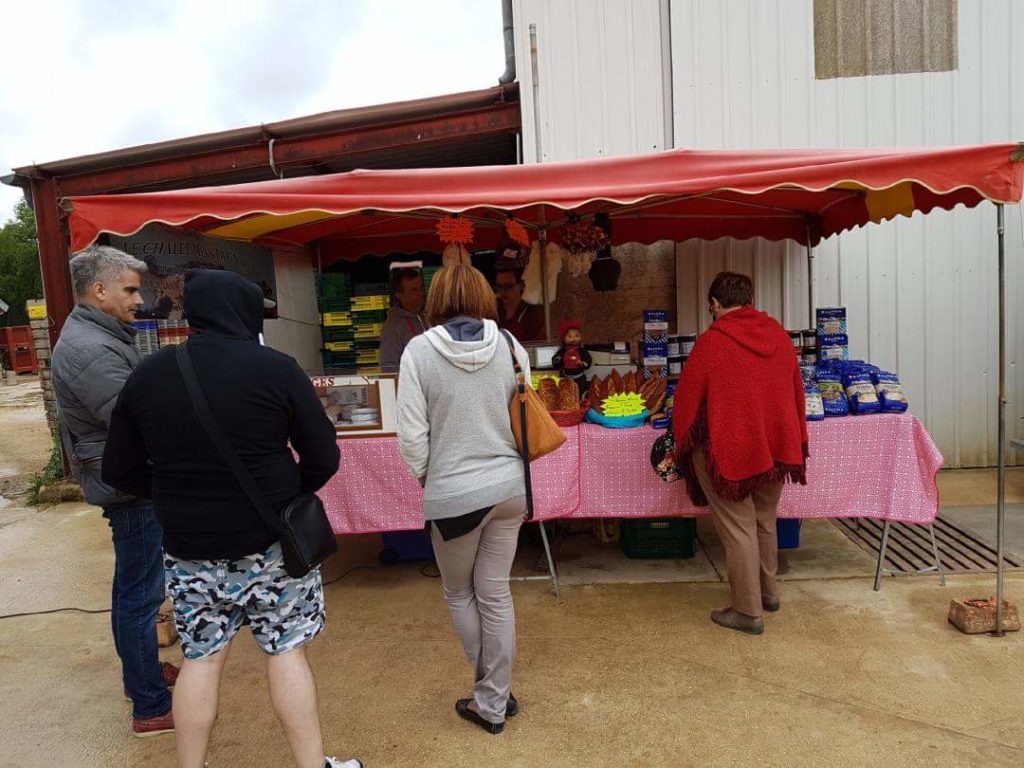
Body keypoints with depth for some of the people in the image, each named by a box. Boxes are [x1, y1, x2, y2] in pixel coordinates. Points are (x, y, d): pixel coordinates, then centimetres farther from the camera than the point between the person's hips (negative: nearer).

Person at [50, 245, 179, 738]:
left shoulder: (97, 336, 10)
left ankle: (141, 674, 38)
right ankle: (151, 708, 9)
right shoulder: (91, 351, -23)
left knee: (132, 587, 21)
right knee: (141, 595, -2)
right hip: (131, 487, -11)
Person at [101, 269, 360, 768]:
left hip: (187, 546, 3)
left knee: (201, 659, 17)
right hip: (269, 542, -3)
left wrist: (181, 497, 12)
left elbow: (119, 471, 6)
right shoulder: (275, 369, -13)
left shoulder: (146, 374, -1)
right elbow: (324, 459, -9)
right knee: (286, 652, 11)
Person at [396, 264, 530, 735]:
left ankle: (491, 700, 29)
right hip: (508, 488, 4)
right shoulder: (509, 345, -2)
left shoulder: (420, 350, -11)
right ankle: (495, 700, 28)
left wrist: (425, 477, 7)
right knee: (495, 595, 15)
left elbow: (412, 434, -10)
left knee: (459, 594, 18)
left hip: (453, 494, -3)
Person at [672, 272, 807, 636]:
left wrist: (681, 446, 7)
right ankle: (768, 591, 37)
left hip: (729, 449, -6)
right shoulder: (777, 334, 2)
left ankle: (748, 611, 11)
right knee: (765, 522, 21)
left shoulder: (711, 341, -13)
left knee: (738, 528, 3)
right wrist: (797, 439, 22)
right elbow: (796, 391, 10)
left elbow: (687, 400, -8)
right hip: (776, 447, 6)